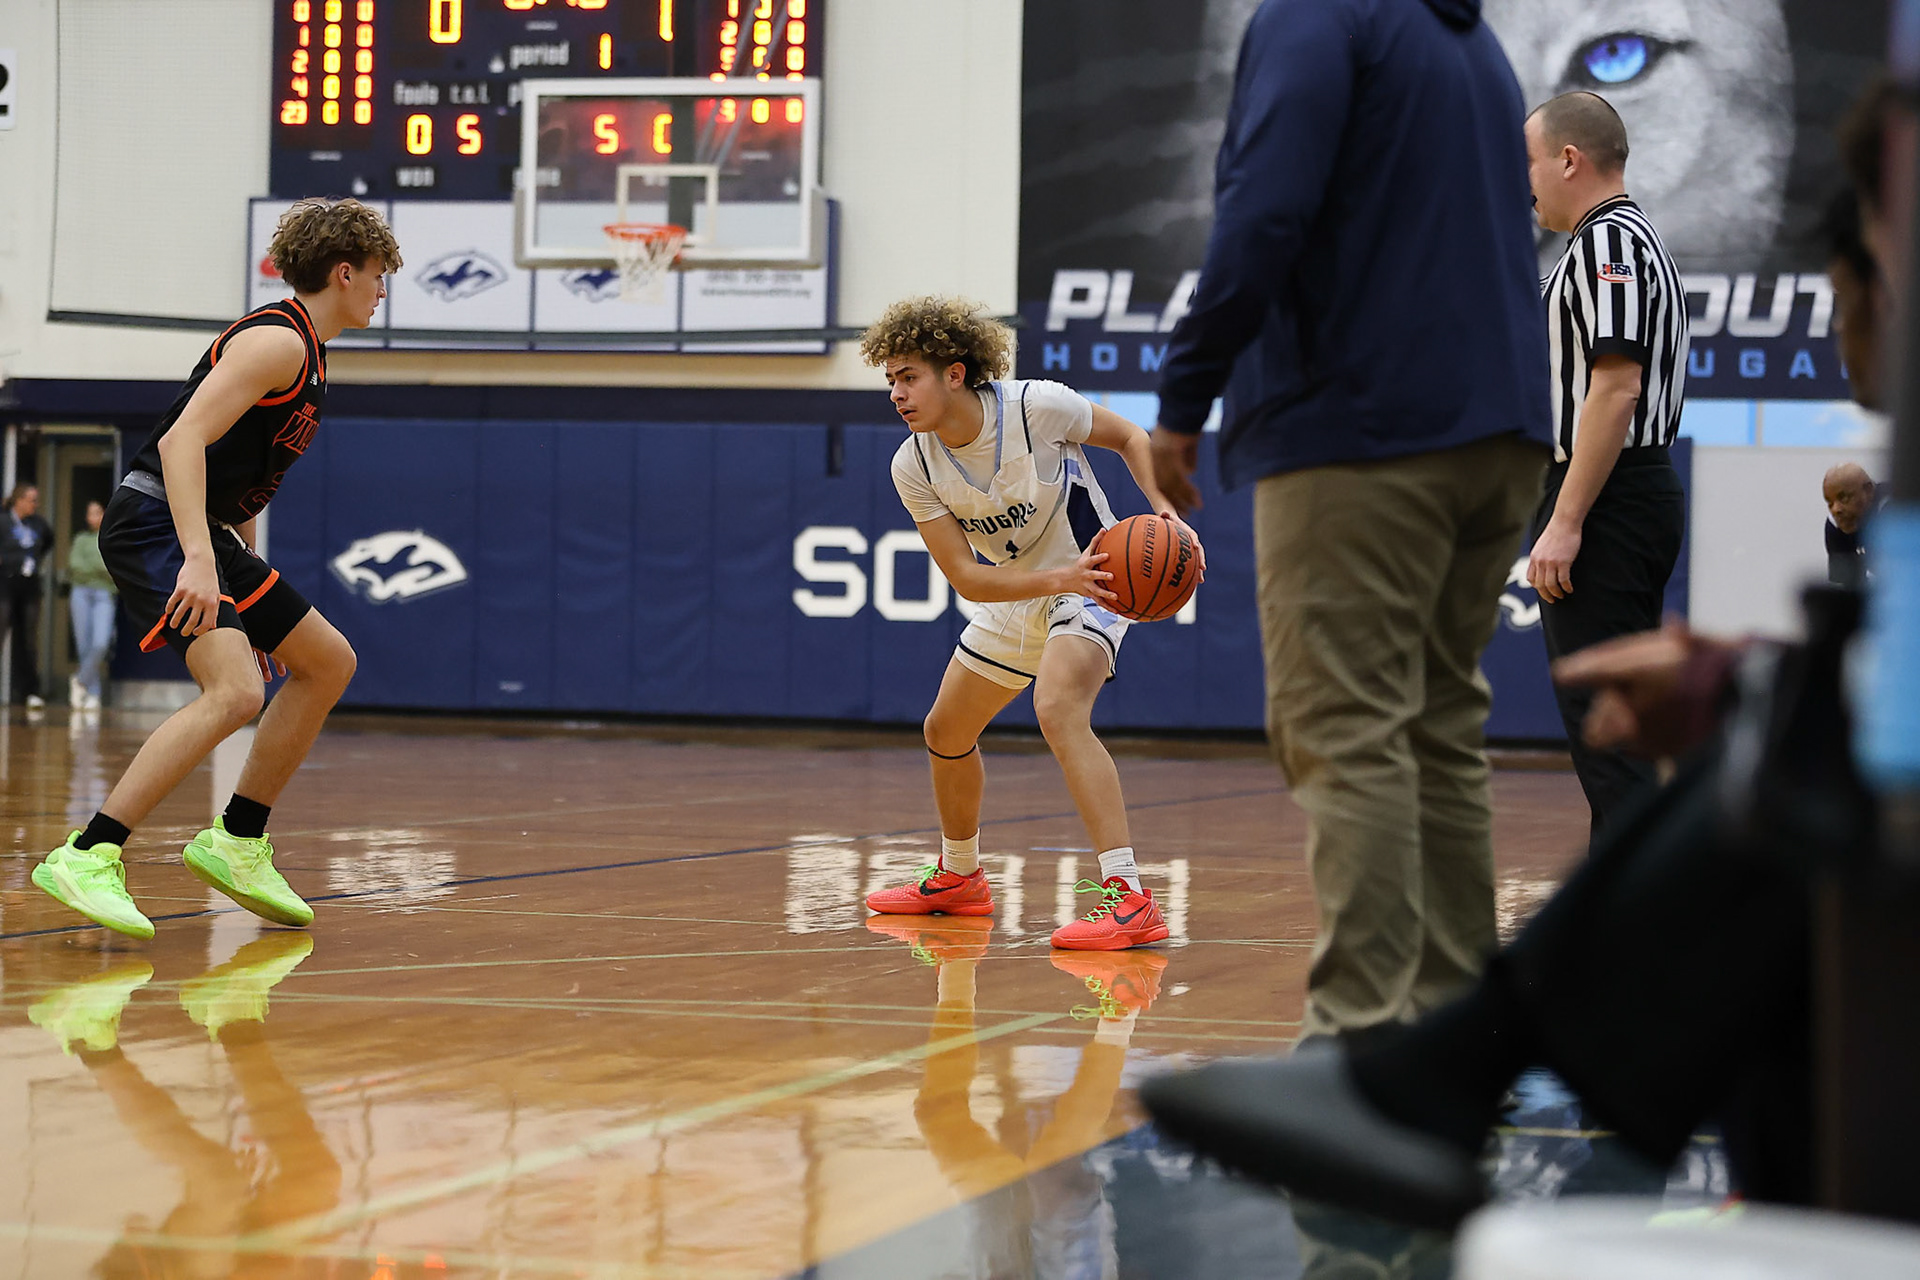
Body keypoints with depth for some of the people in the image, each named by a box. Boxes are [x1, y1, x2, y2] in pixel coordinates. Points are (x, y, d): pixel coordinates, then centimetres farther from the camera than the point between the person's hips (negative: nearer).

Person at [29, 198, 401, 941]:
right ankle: (88, 857, -28)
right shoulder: (278, 342, -13)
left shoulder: (306, 356, 19)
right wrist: (198, 561, -35)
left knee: (328, 663, 15)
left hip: (203, 533, 11)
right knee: (236, 690, -27)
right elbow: (182, 441, -24)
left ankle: (237, 841, 19)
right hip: (155, 525, -11)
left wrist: (255, 596, 26)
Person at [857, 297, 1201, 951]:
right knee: (946, 732, 17)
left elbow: (1129, 438, -8)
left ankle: (1129, 897, -39)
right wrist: (1058, 578, -34)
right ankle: (959, 878, 44)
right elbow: (967, 578, -18)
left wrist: (1165, 511, -26)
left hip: (1092, 580, -7)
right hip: (1014, 596, 7)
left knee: (1057, 710, -33)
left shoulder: (1039, 406, -26)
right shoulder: (913, 466, -14)